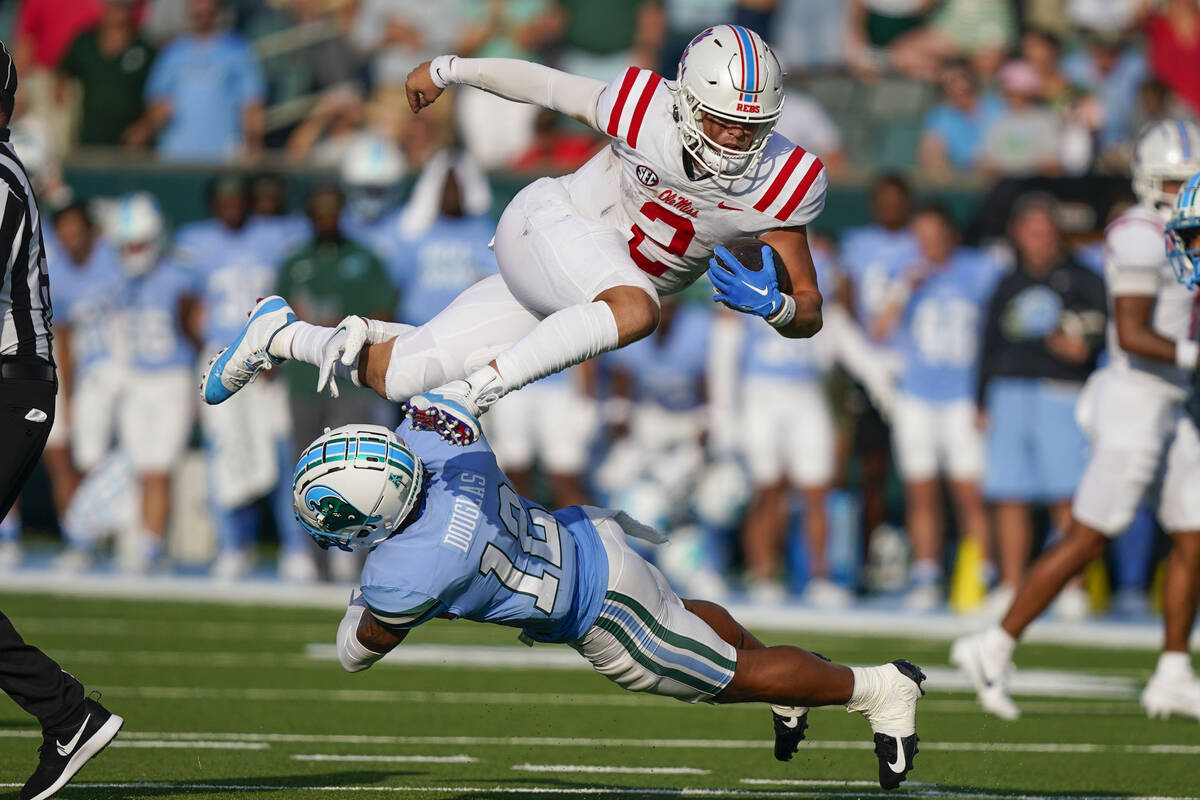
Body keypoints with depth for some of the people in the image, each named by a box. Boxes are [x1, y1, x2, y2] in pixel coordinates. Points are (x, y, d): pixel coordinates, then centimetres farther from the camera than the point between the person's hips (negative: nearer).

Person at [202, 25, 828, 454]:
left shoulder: (781, 184, -15)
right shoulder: (648, 118, -25)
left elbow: (809, 313, -9)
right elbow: (547, 85, -6)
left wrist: (774, 304, -33)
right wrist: (449, 69, 6)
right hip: (549, 227, -5)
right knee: (634, 309, -39)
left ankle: (283, 336, 24)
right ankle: (472, 391, -33)